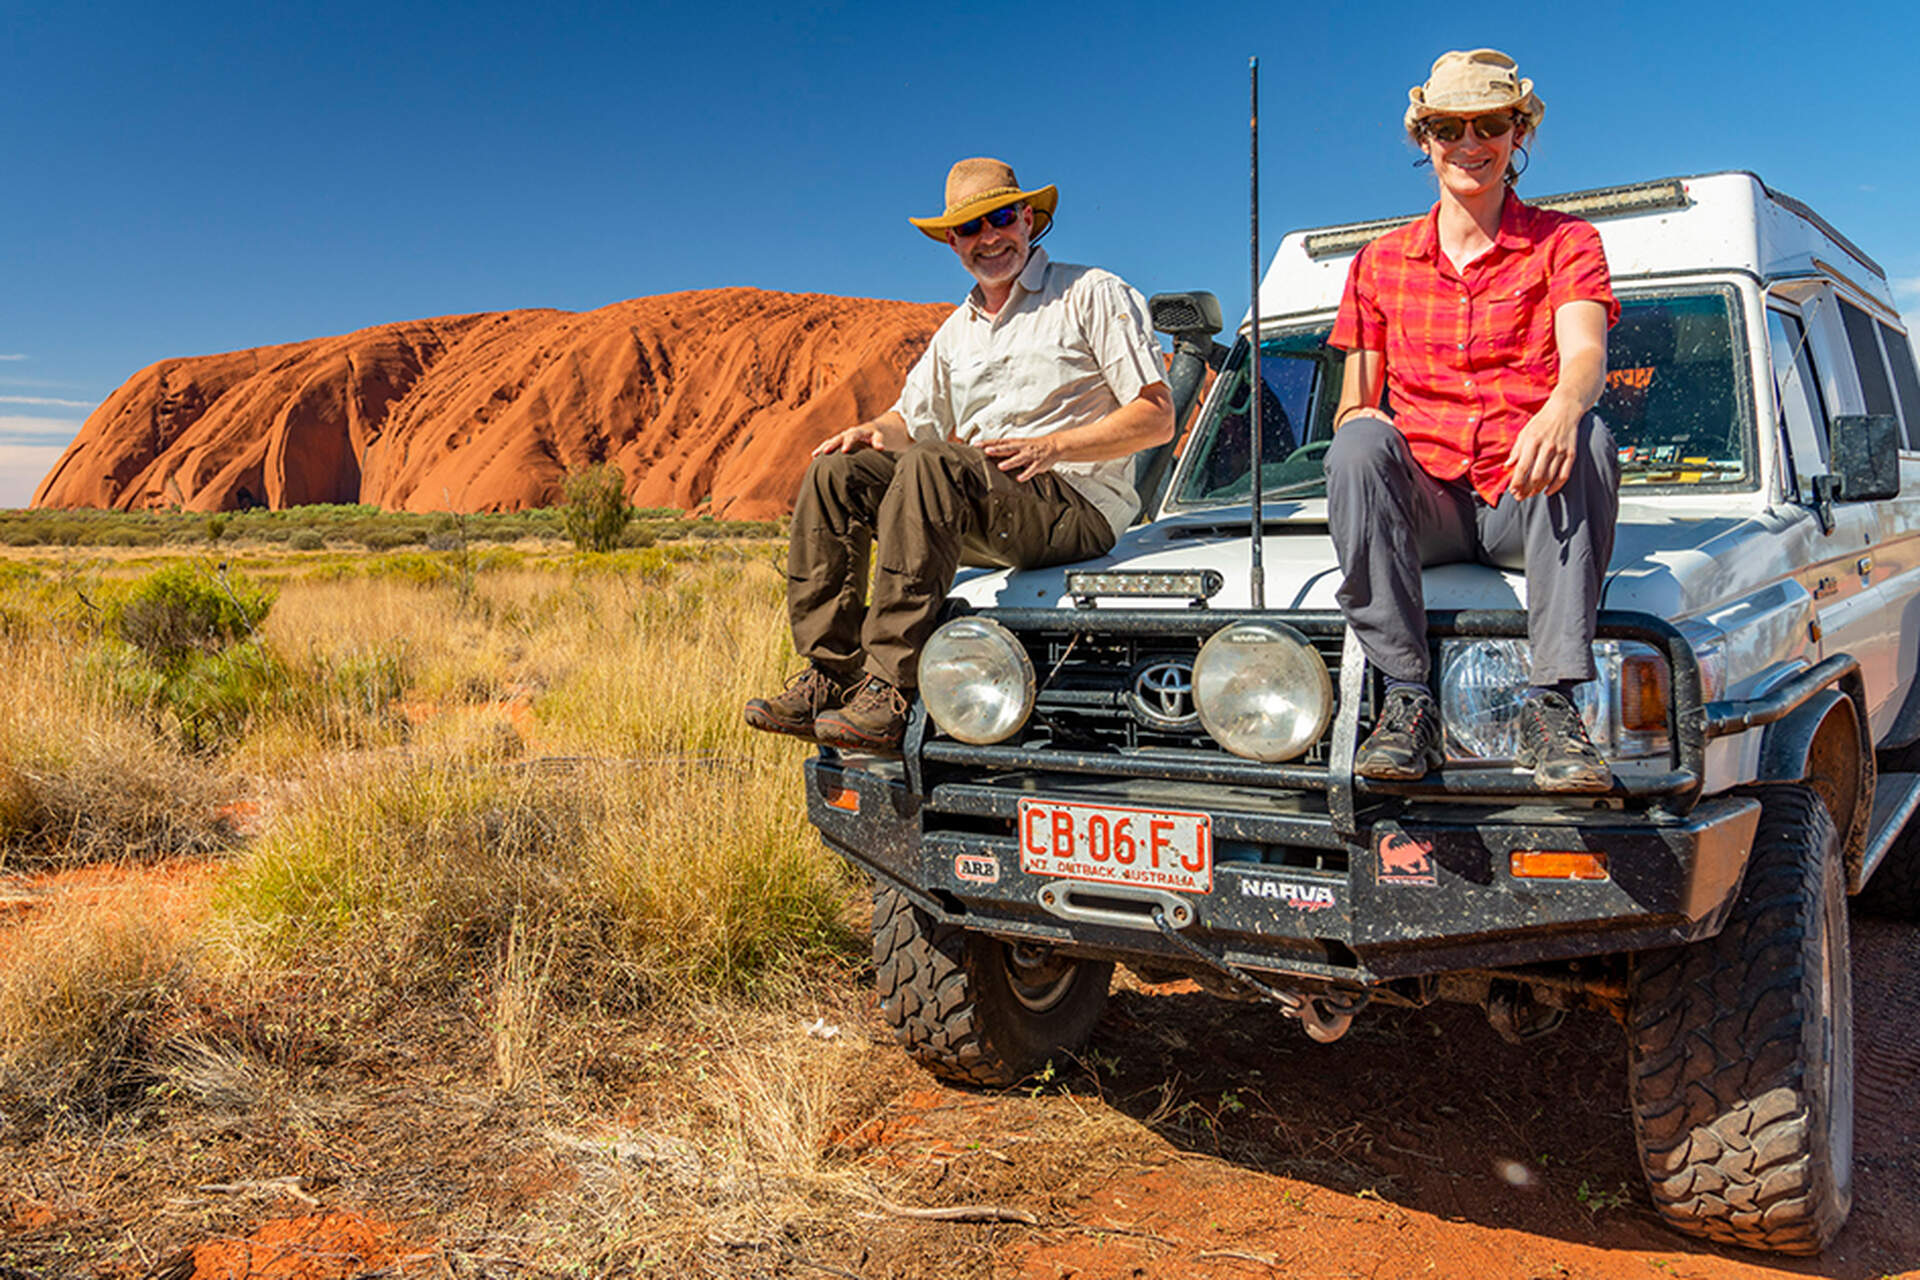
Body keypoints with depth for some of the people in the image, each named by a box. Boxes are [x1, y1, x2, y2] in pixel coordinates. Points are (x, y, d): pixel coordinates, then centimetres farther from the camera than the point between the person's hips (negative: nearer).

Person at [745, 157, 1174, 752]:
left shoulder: (1093, 294, 2)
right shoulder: (957, 332, 23)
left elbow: (1157, 418, -6)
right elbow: (912, 421, 26)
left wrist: (1050, 446, -18)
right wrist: (872, 431, 1)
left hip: (1079, 509, -7)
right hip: (974, 513, 7)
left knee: (929, 466, -33)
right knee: (835, 471, -9)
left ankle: (889, 691, -37)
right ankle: (828, 676, -15)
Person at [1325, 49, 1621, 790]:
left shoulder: (1564, 243, 9)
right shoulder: (1381, 263, 17)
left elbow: (1586, 355, -11)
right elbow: (1351, 405, 15)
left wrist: (1563, 407, -37)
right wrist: (1360, 422, -13)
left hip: (1524, 505, -1)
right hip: (1423, 503, 2)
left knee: (1587, 439, -33)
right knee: (1361, 443, -30)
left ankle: (1552, 706, -35)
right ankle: (1406, 700, -32)